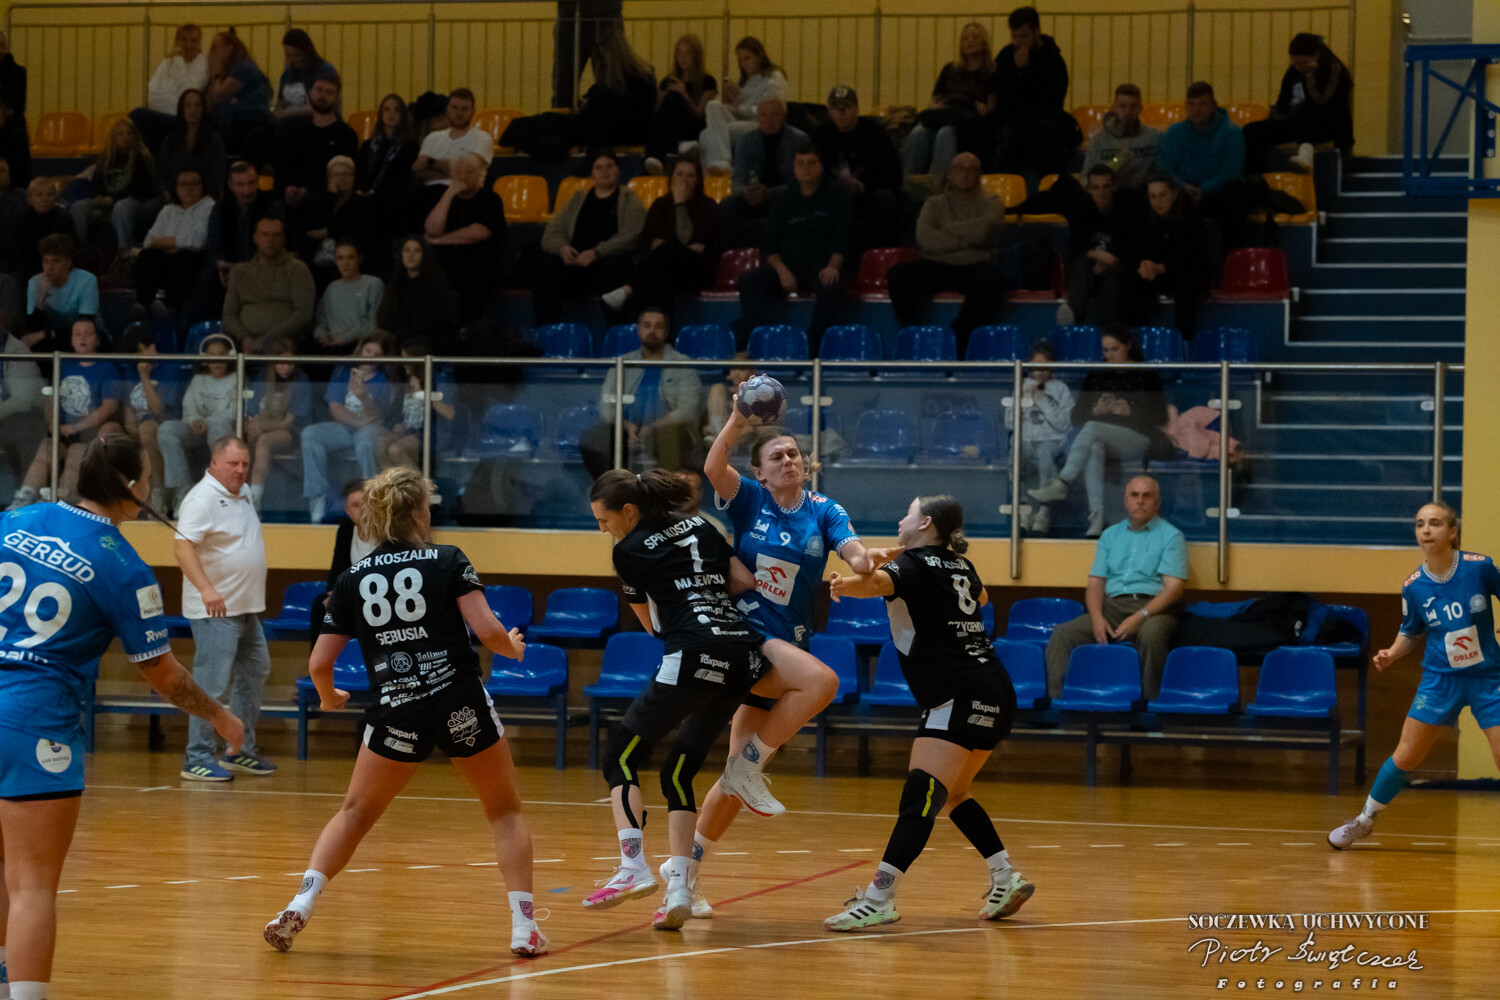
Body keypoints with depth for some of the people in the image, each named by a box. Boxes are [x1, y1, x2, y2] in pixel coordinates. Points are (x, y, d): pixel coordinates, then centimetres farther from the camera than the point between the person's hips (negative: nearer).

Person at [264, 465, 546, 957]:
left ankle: (300, 905, 3)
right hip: (461, 705, -2)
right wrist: (514, 647, 14)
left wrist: (329, 697, 29)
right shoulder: (448, 561, 0)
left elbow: (319, 664, 7)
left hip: (396, 713, 2)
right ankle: (524, 927, 5)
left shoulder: (352, 580, 8)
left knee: (354, 814, 20)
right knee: (505, 812, 16)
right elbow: (487, 630, -9)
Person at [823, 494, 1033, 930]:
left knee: (921, 794, -18)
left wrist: (847, 584, -49)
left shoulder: (915, 563, -5)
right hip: (995, 695, 9)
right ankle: (1006, 878, 20)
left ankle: (878, 898, -27)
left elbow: (879, 582, -30)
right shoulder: (959, 566, 19)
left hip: (962, 697, -9)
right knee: (950, 794, 22)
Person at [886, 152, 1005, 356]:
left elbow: (984, 229, -12)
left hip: (973, 267, -2)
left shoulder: (991, 202, 12)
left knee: (989, 279, -38)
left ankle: (957, 342, -30)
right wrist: (966, 240, -6)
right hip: (935, 267, 2)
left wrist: (947, 230, -1)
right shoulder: (934, 203, 15)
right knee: (897, 273, -26)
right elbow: (925, 239, -5)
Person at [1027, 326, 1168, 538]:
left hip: (1138, 438, -3)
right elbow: (1077, 417, 15)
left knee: (1092, 428, -34)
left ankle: (1061, 484, -49)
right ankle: (1096, 516, -49)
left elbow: (1159, 417, 4)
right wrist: (1095, 411, -7)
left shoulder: (1146, 376, 11)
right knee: (1093, 449, -37)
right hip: (1099, 438, 3)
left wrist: (1130, 412, -13)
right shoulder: (1096, 376, 20)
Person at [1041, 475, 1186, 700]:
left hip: (1152, 608, -4)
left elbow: (1174, 588, -5)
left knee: (1150, 635, -40)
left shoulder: (1170, 536, 5)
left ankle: (1150, 704, -31)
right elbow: (1095, 582, 14)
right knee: (1062, 634, -20)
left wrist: (1139, 618, -18)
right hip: (1112, 607, 4)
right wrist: (1097, 618, -7)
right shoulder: (1110, 535, 20)